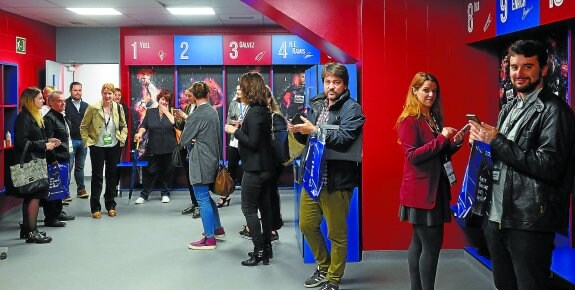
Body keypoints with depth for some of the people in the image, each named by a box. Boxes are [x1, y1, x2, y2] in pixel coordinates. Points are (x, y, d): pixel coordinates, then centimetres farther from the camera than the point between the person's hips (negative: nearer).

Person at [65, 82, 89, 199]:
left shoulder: (86, 106, 12)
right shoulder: (65, 104, -5)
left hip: (83, 141, 5)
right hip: (70, 140, -5)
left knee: (80, 167, 13)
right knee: (68, 167, -4)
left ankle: (81, 189, 19)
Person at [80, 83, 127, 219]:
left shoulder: (118, 108, 0)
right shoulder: (93, 107, -9)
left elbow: (124, 126, 13)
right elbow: (83, 126, -1)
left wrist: (122, 139, 2)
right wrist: (87, 141, -7)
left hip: (113, 146, 3)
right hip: (97, 147, -3)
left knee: (112, 175, 10)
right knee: (97, 176, 1)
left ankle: (110, 206, 21)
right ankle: (95, 208, 9)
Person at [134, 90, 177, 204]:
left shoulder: (171, 112, 4)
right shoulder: (150, 112, 9)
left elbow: (175, 123, -14)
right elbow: (144, 125, 2)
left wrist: (166, 111, -9)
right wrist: (140, 133, -18)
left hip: (169, 148, 0)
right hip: (153, 148, 1)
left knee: (167, 171, 8)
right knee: (151, 171, 3)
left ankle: (165, 193, 23)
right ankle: (144, 194, 14)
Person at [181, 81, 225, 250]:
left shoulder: (196, 115, -16)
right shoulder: (213, 112, 6)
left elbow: (184, 140, -10)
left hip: (201, 163, -8)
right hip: (213, 159, 8)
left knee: (203, 199, -1)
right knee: (206, 196, 21)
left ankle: (209, 239, 5)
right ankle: (217, 229, 31)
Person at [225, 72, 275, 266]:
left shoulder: (254, 112, -18)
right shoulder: (264, 110, 10)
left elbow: (252, 142, -21)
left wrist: (235, 131, -10)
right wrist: (241, 129, 9)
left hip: (254, 168, -9)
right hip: (266, 167, 9)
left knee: (249, 209, -1)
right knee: (264, 207, 13)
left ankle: (259, 251, 1)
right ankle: (266, 248, 21)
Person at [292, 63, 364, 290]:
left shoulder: (352, 108, -7)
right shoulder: (316, 105, 12)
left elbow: (344, 138, -21)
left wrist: (314, 130, -24)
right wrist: (298, 130, -5)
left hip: (336, 180, -6)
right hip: (312, 175, 7)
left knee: (337, 233, 5)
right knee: (307, 225, 15)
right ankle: (324, 267, 35)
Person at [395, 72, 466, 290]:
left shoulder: (434, 119, 14)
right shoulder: (408, 121, -10)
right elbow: (412, 156, -19)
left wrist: (454, 143, 0)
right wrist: (442, 138, -21)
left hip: (435, 188, 8)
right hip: (420, 191, -8)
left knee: (419, 243, 13)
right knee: (431, 244, -8)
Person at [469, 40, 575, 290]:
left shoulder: (554, 110, -10)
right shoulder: (509, 109, 14)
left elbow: (549, 166, -20)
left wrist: (497, 141, -17)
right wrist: (482, 140, -2)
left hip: (530, 222, -7)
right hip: (496, 216, 8)